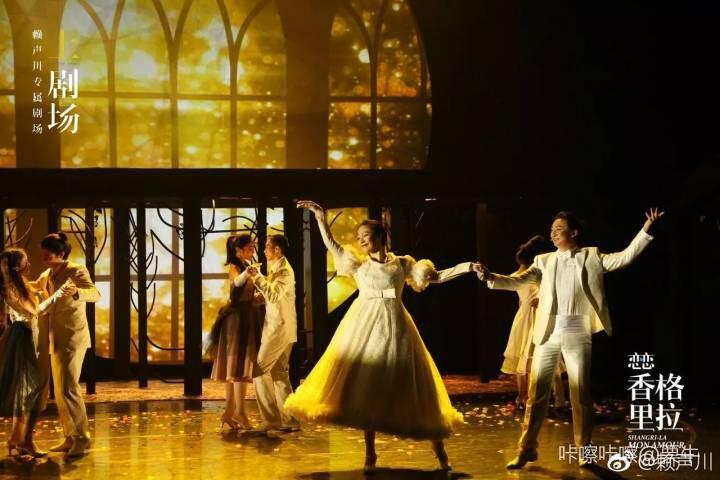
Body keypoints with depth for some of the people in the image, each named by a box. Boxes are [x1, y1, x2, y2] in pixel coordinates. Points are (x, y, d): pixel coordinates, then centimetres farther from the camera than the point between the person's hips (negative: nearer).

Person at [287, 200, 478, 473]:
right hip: (365, 326, 1)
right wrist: (320, 218, -4)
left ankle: (438, 448, 12)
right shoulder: (358, 266, 10)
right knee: (366, 386, -1)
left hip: (393, 327, -1)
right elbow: (331, 245, 5)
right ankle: (370, 453, 7)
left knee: (409, 386, 0)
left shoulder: (402, 263, 8)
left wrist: (466, 268, 1)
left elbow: (435, 277, 9)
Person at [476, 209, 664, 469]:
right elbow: (517, 281, 0)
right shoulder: (544, 261, 10)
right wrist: (491, 278, -17)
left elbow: (625, 257, -1)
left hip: (577, 334, -2)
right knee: (536, 393, 3)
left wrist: (646, 229, -12)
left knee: (581, 394, 4)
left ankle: (583, 451, 15)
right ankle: (527, 449, 11)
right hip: (548, 333, 2)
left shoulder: (591, 256, 6)